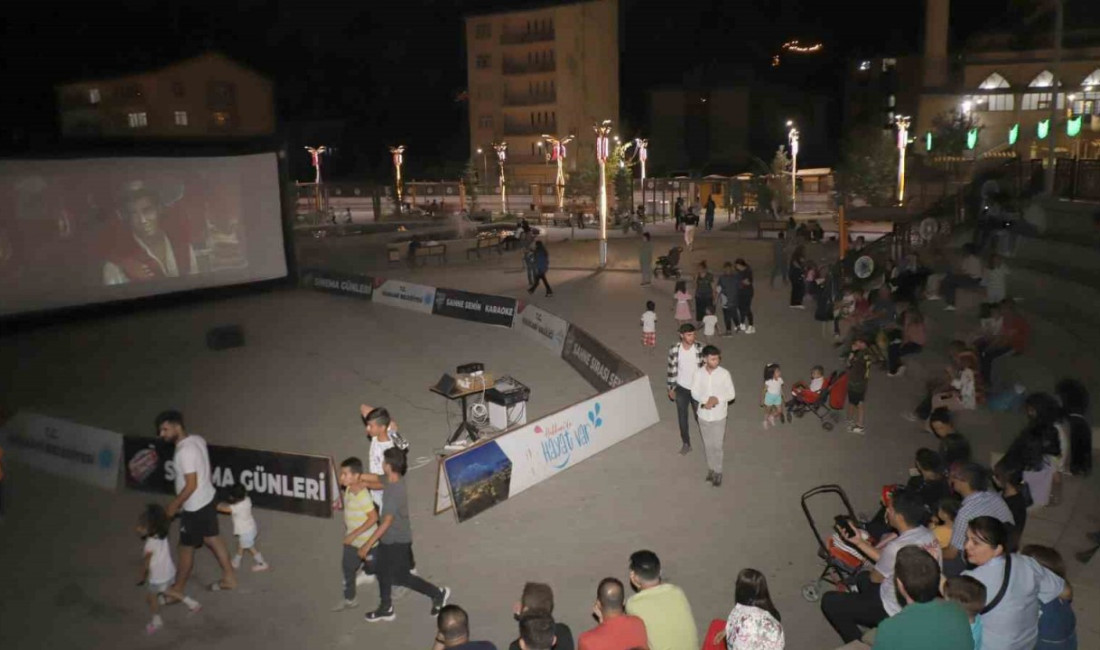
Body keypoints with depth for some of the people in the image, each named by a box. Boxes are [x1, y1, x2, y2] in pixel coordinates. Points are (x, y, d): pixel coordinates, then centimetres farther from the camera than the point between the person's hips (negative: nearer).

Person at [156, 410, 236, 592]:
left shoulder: (184, 451, -27)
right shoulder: (197, 440, 1)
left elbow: (191, 485, -25)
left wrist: (174, 505, -13)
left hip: (194, 507, -9)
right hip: (207, 499, 9)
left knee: (186, 548, 8)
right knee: (211, 539, 20)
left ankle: (177, 589, 25)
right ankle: (229, 577, 30)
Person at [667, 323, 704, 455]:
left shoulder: (700, 349, -16)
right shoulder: (674, 349, -13)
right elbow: (672, 369, -2)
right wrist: (671, 388, 2)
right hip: (681, 389, 1)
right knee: (682, 418, 14)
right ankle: (686, 444, 34)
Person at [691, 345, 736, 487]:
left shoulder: (724, 373, -13)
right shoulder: (698, 373, -9)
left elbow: (731, 394, -9)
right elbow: (694, 393, -7)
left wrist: (717, 399, -25)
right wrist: (706, 400, -26)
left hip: (718, 416, -2)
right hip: (703, 415, 2)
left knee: (717, 445, 5)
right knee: (708, 444, 17)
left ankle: (717, 472, 24)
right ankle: (711, 468, 36)